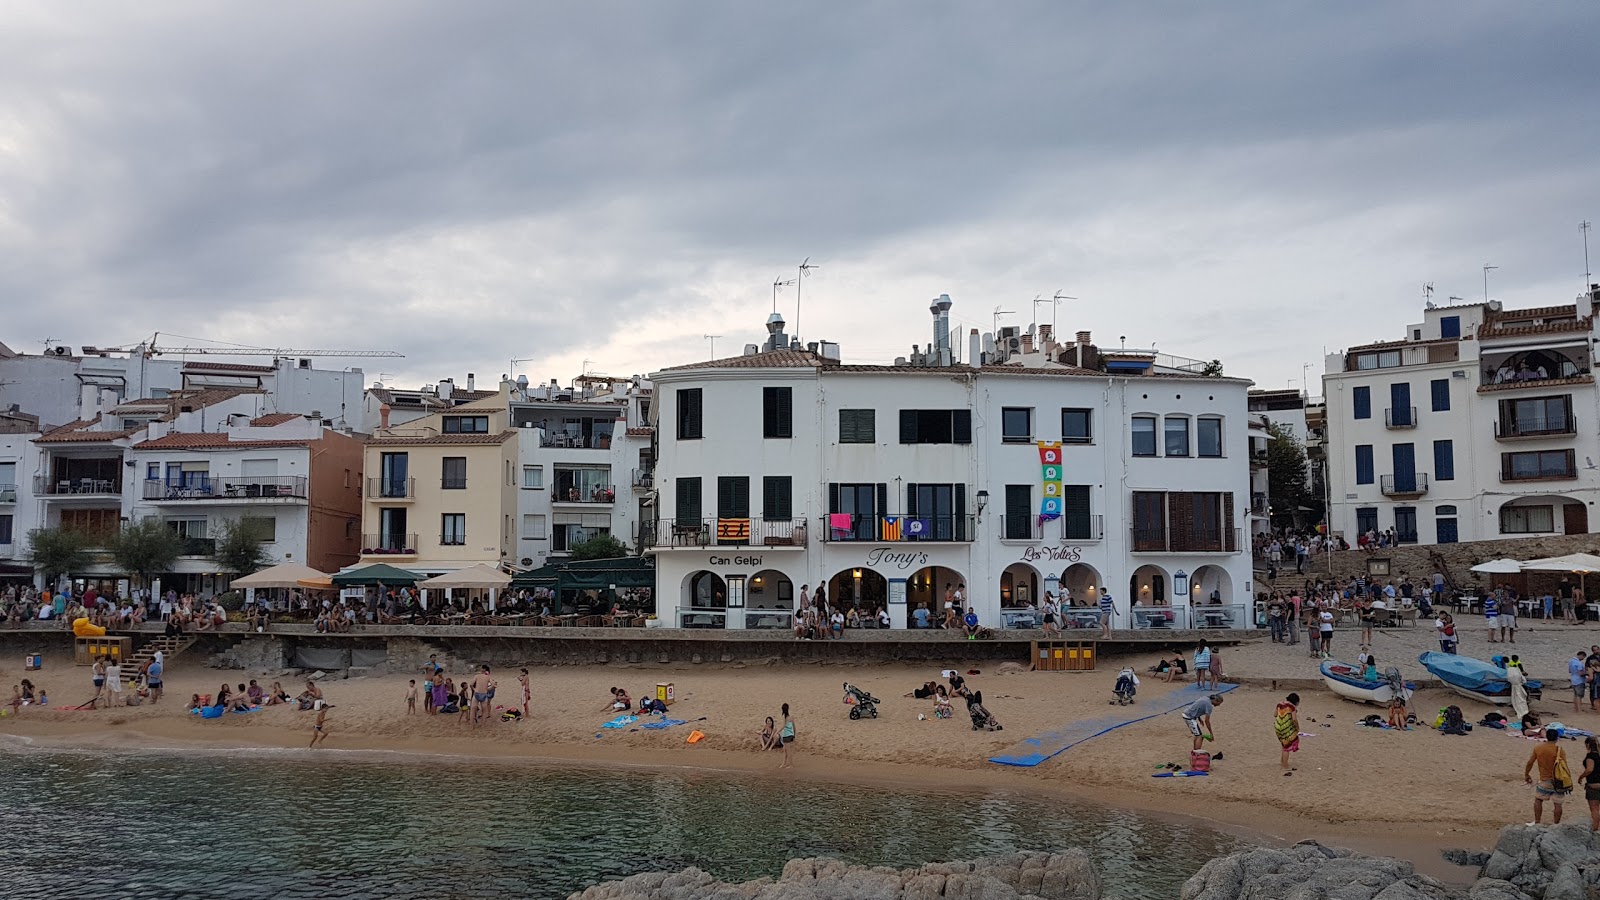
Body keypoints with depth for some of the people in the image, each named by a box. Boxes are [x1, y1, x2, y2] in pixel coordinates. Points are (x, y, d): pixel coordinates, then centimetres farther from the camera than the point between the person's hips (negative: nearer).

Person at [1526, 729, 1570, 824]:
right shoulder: (1558, 750, -13)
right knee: (1558, 804, 9)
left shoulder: (1538, 748, -3)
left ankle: (1537, 822, 21)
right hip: (1557, 781, -2)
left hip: (1544, 780, 2)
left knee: (1538, 800, 19)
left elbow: (1530, 763, 3)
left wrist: (1526, 775, 18)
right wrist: (1567, 783, -8)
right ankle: (1557, 824, 15)